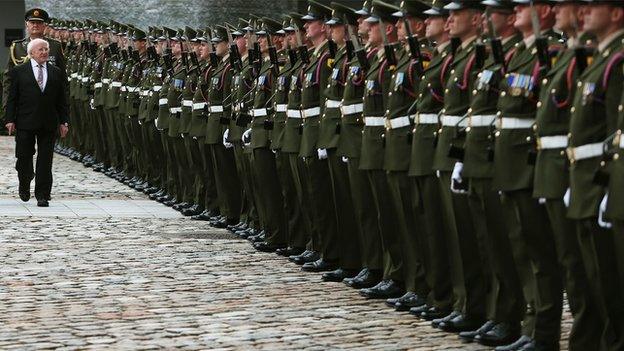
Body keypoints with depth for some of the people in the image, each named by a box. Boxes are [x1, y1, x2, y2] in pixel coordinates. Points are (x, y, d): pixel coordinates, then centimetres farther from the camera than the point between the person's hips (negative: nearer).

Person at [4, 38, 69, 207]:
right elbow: (12, 98, 2)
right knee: (24, 158, 3)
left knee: (45, 162, 0)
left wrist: (63, 122, 5)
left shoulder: (57, 73, 11)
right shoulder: (19, 72, 3)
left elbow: (61, 100, 11)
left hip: (49, 124, 2)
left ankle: (42, 196, 5)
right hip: (25, 124, -2)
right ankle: (24, 185, 30)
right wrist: (10, 120, -5)